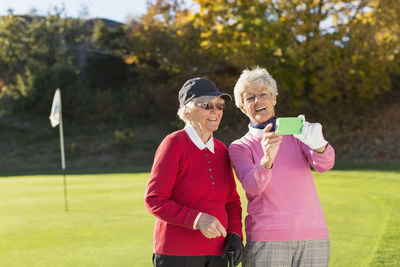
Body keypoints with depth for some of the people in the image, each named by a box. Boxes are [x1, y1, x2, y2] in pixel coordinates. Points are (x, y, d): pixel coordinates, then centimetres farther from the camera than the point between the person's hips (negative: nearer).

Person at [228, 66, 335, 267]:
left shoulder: (295, 131, 10)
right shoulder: (239, 148, 6)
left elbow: (324, 164, -8)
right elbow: (252, 186, -14)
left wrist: (319, 144, -31)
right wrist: (267, 159, -34)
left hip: (311, 236, 1)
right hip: (267, 239, -1)